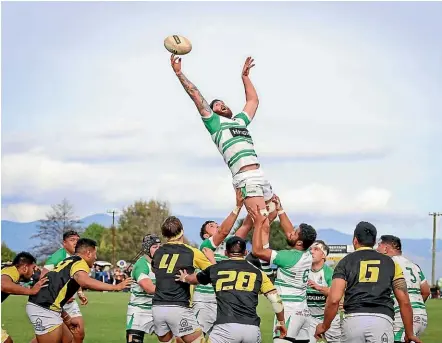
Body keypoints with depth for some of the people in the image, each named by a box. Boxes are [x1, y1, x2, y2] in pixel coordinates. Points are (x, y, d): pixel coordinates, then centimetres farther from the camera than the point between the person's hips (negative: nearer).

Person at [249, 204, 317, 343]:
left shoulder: (289, 257, -16)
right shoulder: (306, 255, 6)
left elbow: (257, 251, -12)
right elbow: (289, 231, 21)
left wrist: (258, 223, -6)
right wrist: (279, 209, 24)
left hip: (289, 310, -9)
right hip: (302, 310, 9)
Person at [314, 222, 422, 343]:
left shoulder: (346, 262, 13)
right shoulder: (390, 263, 17)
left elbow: (334, 299, 1)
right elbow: (404, 301, 12)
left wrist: (325, 325, 15)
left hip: (353, 320, 0)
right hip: (382, 319, 0)